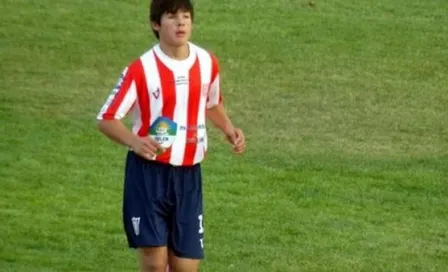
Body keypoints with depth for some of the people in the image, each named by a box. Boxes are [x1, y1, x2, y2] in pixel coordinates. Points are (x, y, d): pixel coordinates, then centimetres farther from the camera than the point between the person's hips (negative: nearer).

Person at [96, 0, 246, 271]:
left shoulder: (207, 63, 3)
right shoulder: (141, 69, -11)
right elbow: (107, 119, -7)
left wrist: (229, 129, 3)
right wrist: (135, 142, -25)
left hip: (188, 176, 4)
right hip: (148, 173, -4)